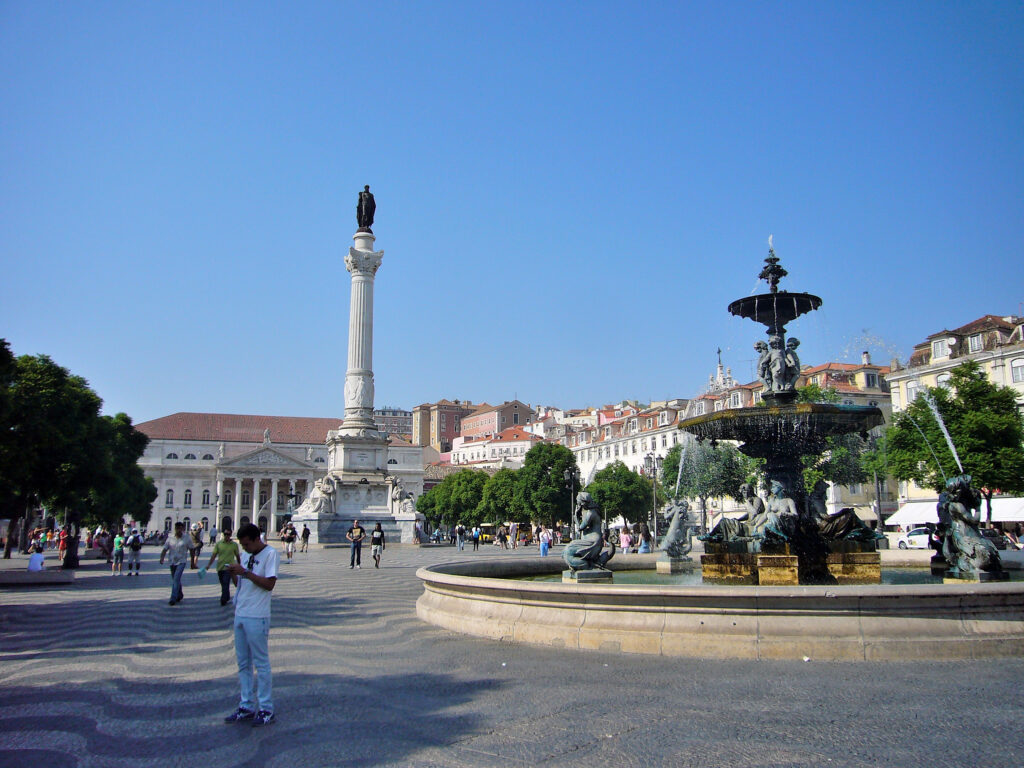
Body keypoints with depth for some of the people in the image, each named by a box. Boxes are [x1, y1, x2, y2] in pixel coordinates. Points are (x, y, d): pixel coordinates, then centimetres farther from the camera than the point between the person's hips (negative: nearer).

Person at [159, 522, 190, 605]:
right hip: (172, 562, 4)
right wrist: (162, 558, -17)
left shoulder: (186, 539, -3)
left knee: (176, 579, -17)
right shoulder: (170, 538, 3)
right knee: (175, 580, 16)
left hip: (181, 562, -4)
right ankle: (180, 595, 36)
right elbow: (165, 549, 1)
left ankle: (173, 598, -17)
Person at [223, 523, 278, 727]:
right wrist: (233, 574, -2)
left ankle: (266, 710, 7)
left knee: (261, 663, -1)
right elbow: (241, 584, 18)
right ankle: (246, 707, 21)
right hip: (240, 615, 8)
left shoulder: (270, 553, -9)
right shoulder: (246, 556, 15)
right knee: (243, 664, 12)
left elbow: (269, 584, -17)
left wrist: (244, 572, -19)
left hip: (257, 617, -8)